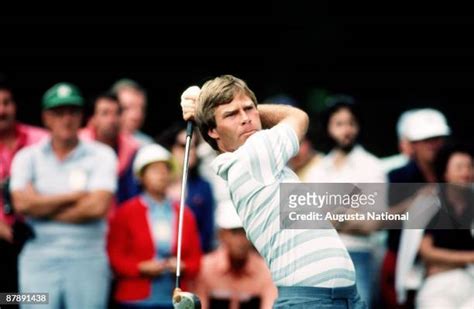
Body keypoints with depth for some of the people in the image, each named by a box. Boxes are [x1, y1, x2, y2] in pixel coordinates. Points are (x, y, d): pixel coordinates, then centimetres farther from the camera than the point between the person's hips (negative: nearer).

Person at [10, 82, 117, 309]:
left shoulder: (101, 156, 6)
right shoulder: (27, 157, 10)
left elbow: (98, 206, -8)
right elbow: (22, 203, -6)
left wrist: (44, 208, -4)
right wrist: (75, 196, -4)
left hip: (88, 259, -1)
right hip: (38, 257, 1)